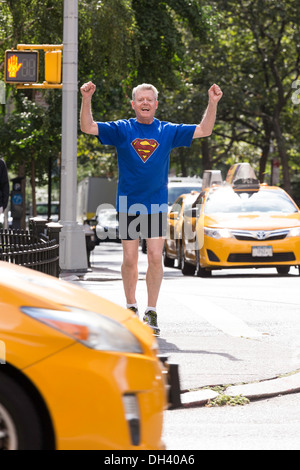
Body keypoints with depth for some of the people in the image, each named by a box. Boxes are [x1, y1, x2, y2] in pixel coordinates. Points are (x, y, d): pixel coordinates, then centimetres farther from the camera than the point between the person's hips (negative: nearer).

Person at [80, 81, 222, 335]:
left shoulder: (168, 131, 5)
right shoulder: (121, 130, 1)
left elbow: (204, 131, 6)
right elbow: (88, 127, -7)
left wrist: (213, 103, -6)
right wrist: (86, 100, -19)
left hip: (157, 205, 0)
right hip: (128, 204, 0)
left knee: (155, 257, -6)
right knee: (130, 259, 3)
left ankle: (151, 312, 2)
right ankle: (131, 307, 20)